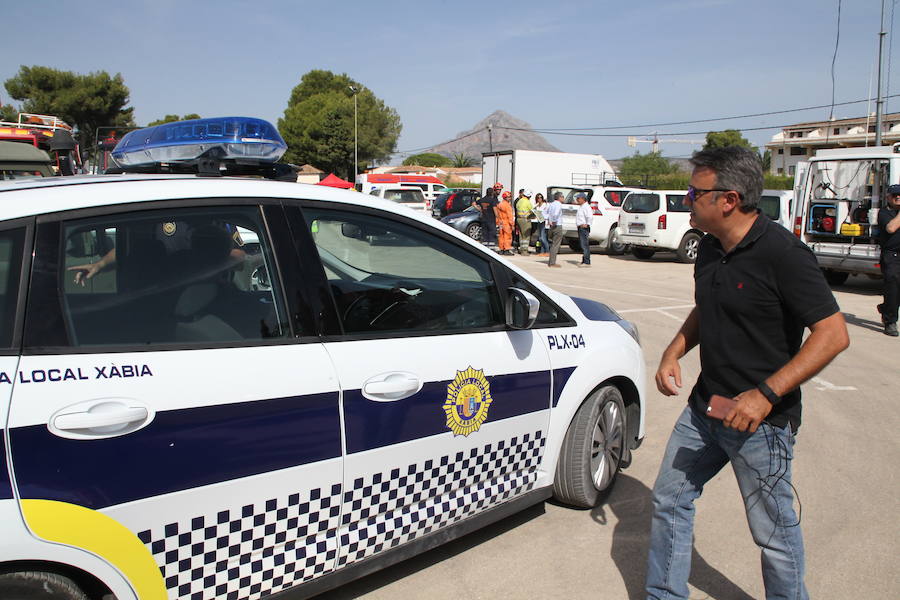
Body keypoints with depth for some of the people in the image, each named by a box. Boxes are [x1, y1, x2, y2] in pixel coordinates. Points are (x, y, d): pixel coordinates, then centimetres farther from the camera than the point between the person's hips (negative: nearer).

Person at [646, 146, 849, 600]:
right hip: (705, 407, 8)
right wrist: (674, 352, 2)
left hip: (762, 419, -8)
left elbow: (833, 335, -21)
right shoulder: (710, 248, 5)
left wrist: (766, 395, -27)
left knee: (773, 530, 9)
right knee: (669, 499, 15)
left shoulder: (782, 253, -19)